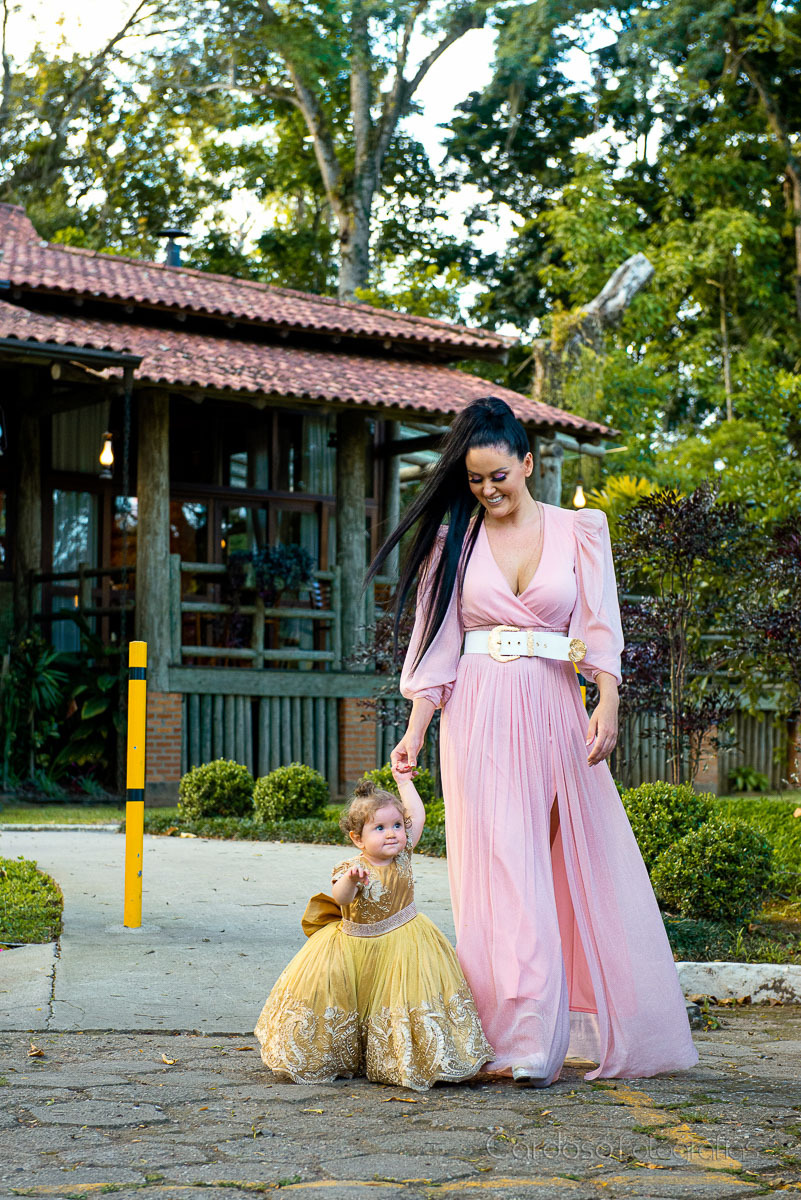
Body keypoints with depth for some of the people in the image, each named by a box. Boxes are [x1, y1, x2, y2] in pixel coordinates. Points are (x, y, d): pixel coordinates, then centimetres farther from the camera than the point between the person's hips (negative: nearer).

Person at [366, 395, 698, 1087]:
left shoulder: (580, 531, 8)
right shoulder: (454, 538, 8)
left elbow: (600, 627, 0)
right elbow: (435, 644, 7)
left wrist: (607, 705, -16)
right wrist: (414, 732, -3)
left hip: (557, 713, 1)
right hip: (481, 719, -1)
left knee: (587, 870, 2)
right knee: (502, 874, -7)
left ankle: (608, 1032, 14)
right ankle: (521, 1043, -9)